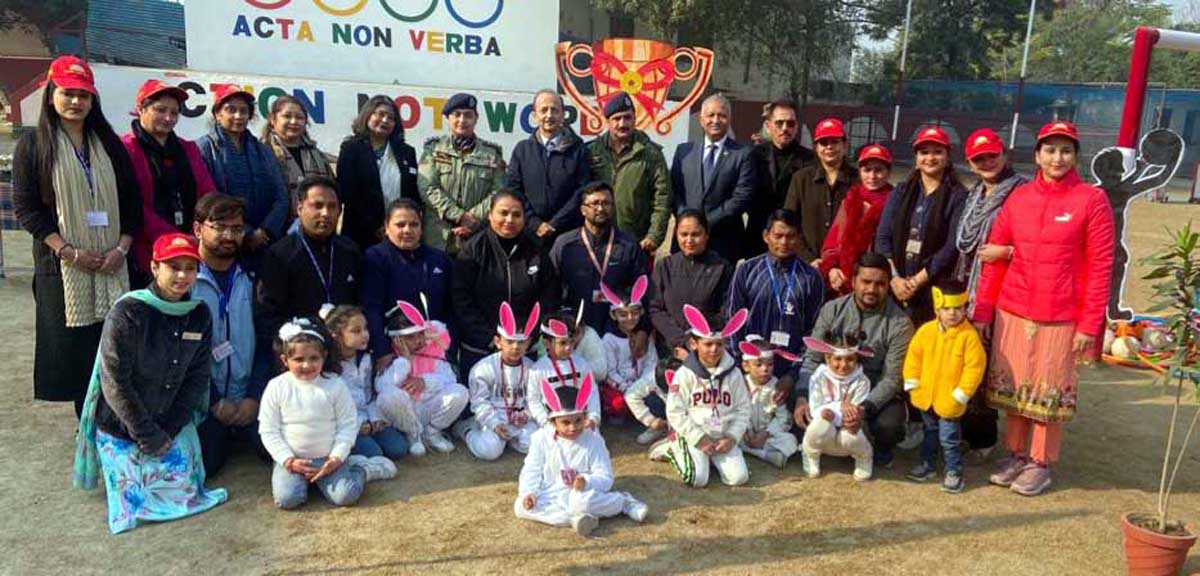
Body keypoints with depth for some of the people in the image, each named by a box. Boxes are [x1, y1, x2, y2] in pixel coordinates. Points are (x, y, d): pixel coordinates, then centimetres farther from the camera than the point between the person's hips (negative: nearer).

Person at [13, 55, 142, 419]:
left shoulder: (109, 144, 11)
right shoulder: (33, 145, 2)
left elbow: (131, 201, 9)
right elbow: (25, 207, -4)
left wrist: (122, 248, -5)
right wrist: (69, 251, -13)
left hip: (112, 266, 2)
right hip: (62, 267, -2)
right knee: (74, 347, 0)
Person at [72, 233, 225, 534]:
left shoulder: (199, 315, -5)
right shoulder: (127, 313, -20)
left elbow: (197, 378, -1)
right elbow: (115, 382, -18)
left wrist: (170, 429, -9)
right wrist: (148, 435, -15)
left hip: (173, 423, 4)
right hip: (121, 426, -3)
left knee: (183, 494, -2)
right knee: (133, 503, -2)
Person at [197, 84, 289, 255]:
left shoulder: (264, 151, 15)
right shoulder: (204, 148, 1)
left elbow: (281, 197, 8)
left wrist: (265, 231, -8)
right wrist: (245, 234, -13)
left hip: (265, 241, 4)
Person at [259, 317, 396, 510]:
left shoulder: (335, 385, -6)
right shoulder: (276, 387, -5)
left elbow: (347, 426, -3)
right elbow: (268, 431, -3)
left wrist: (337, 458, -14)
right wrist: (288, 460, -13)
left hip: (328, 458, -1)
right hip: (291, 459, 1)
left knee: (346, 496, -20)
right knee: (287, 499, -24)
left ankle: (360, 468, 10)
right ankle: (303, 479, 8)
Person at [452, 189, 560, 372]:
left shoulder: (537, 252, 4)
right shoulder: (473, 250, -2)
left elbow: (549, 300, 5)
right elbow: (461, 301, -6)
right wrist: (491, 338, -12)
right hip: (478, 351, -1)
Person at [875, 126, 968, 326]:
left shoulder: (958, 196, 2)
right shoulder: (901, 192, 13)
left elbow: (953, 246, -7)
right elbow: (882, 237, 5)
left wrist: (917, 281, -10)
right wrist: (894, 278, -7)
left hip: (934, 289, -3)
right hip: (893, 287, 3)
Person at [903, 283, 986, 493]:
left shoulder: (969, 336, -16)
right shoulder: (926, 330, -5)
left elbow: (974, 367, -15)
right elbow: (913, 356, 4)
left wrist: (961, 394, -14)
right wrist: (912, 384, 0)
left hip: (950, 400, -5)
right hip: (926, 396, 5)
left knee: (949, 438, 3)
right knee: (929, 432, 22)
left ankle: (954, 471, 20)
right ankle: (928, 464, 38)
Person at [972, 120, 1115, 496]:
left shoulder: (1092, 200, -4)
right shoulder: (1019, 197, 5)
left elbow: (1100, 267, -5)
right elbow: (994, 256, 7)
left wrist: (1090, 324, -9)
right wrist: (982, 310, 3)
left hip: (1061, 317, -3)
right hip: (1011, 311, 3)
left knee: (1050, 390, 6)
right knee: (1013, 385, 11)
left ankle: (1041, 464, 21)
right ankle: (1016, 455, 27)